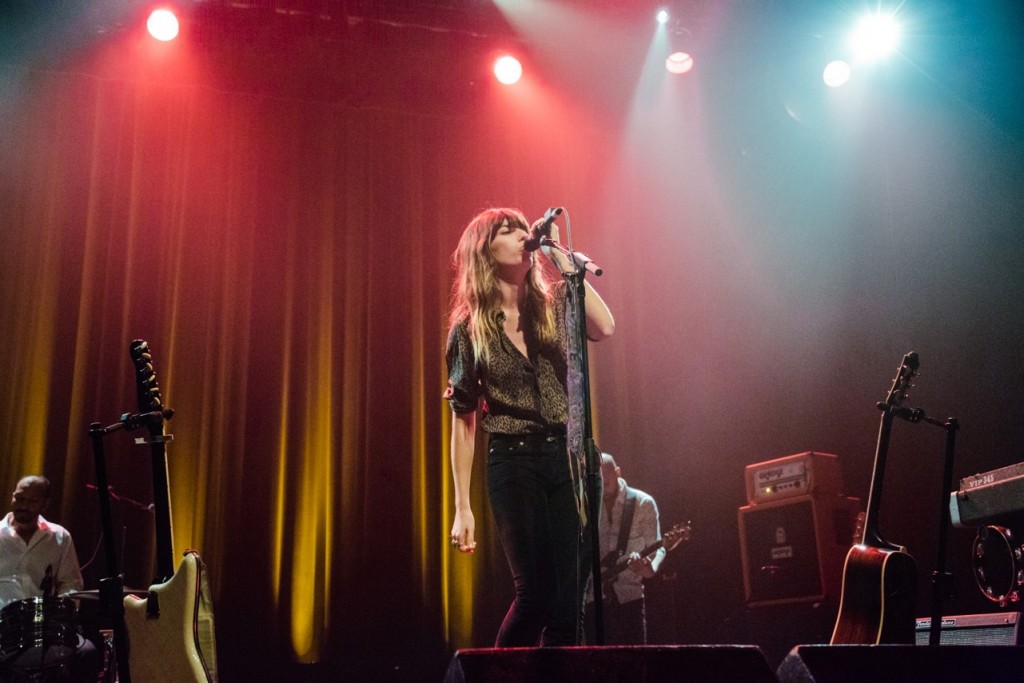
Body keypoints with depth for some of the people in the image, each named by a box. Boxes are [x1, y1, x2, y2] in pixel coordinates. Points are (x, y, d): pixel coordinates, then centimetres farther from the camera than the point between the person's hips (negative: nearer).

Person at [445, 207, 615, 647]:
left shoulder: (555, 305, 8)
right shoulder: (469, 329, 2)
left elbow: (604, 327, -14)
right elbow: (462, 420, 1)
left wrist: (560, 257, -11)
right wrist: (462, 507, -3)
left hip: (570, 457, 3)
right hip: (513, 462, -2)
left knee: (569, 600, 0)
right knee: (536, 594, -6)